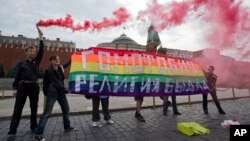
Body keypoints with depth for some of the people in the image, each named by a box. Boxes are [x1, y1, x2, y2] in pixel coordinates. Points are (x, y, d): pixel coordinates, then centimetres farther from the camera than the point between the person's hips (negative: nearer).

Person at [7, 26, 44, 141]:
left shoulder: (36, 62, 12)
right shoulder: (21, 63, 9)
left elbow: (41, 51, 2)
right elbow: (17, 76, 5)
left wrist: (40, 37, -3)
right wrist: (15, 88, -5)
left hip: (34, 86, 2)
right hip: (23, 86, -2)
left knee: (34, 108, 9)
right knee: (18, 109, -2)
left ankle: (33, 127, 22)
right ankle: (12, 132, 6)